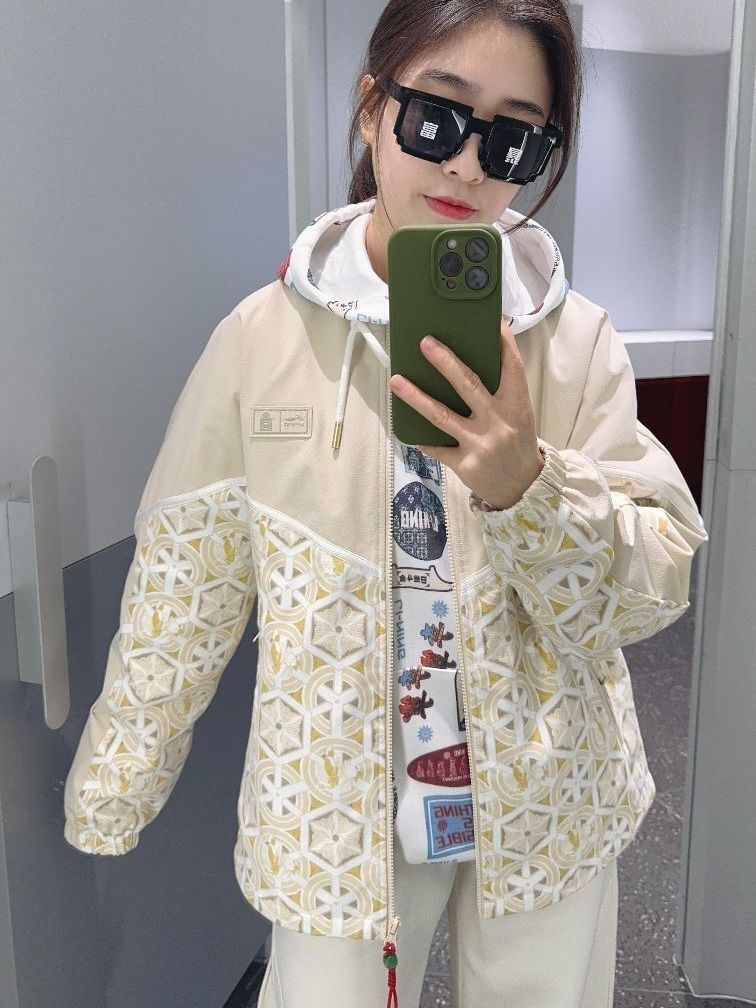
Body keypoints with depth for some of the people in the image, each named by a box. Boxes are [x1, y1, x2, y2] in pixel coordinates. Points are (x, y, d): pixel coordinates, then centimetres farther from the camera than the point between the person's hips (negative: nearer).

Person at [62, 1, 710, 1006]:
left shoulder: (575, 339, -9)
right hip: (336, 811, -1)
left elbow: (655, 590, -8)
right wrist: (111, 790, 4)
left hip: (544, 811, 2)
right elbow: (184, 583, -3)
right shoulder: (265, 337, -10)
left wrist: (527, 485, -27)